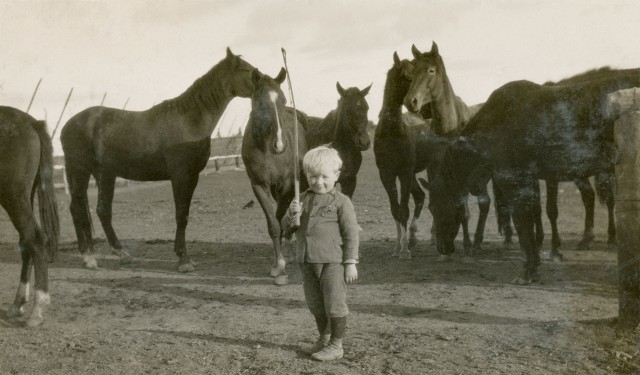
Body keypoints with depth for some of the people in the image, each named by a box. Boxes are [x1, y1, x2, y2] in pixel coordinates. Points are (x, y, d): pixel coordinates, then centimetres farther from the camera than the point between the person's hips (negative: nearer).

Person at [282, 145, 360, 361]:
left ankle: (336, 345, 16)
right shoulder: (303, 200, 8)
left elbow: (351, 234, -8)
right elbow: (287, 229, 10)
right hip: (308, 263, 6)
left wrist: (351, 263, -11)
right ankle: (324, 339, 35)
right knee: (315, 305, 18)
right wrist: (291, 215, -11)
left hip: (332, 262, -6)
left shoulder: (341, 202, -8)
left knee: (334, 304, 2)